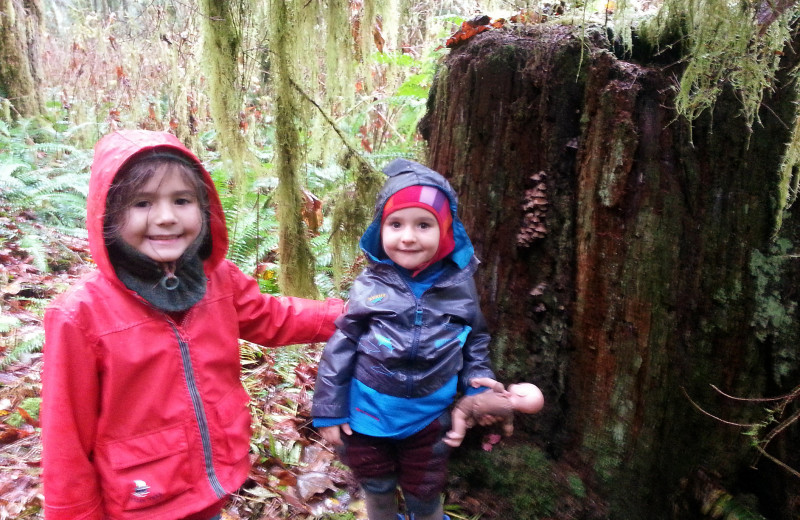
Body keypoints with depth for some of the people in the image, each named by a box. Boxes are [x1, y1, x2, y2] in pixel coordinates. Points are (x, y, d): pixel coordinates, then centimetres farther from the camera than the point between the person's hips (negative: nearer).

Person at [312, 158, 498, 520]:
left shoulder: (459, 285, -10)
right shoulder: (369, 286, -14)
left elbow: (475, 340, 6)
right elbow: (339, 348, -8)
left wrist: (478, 382, -7)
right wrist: (329, 411, -5)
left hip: (428, 418, 1)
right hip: (368, 414, 0)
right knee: (377, 490, 23)